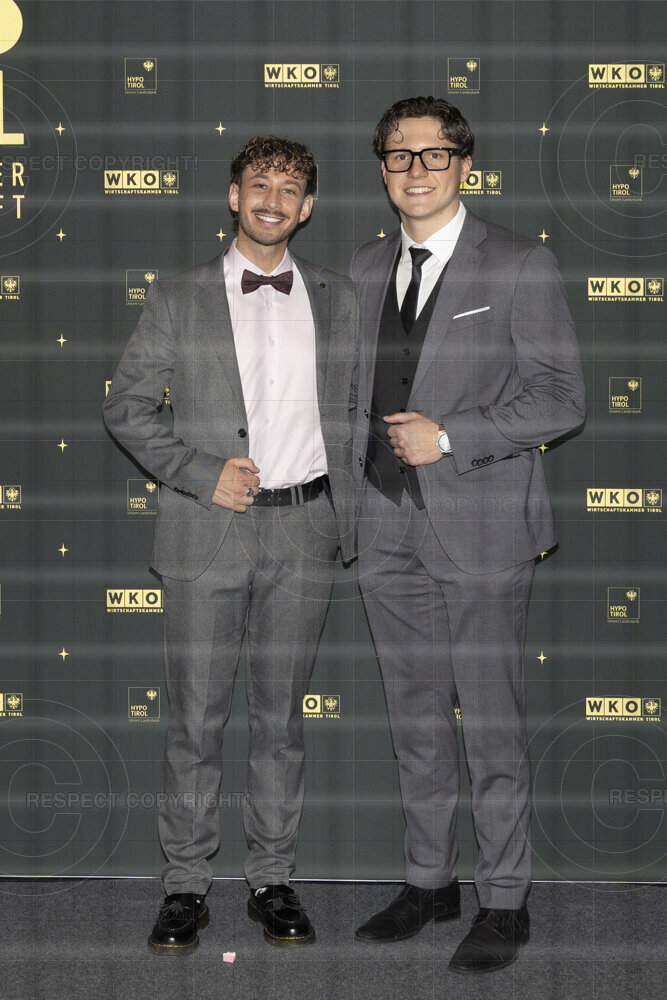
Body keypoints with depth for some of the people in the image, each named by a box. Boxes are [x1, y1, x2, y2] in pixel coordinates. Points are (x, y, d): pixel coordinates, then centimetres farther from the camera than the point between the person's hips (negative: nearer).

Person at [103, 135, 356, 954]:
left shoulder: (337, 300, 10)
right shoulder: (178, 300, 4)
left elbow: (351, 414, 14)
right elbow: (125, 408, 2)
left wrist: (347, 519, 5)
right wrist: (200, 474, -10)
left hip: (303, 530, 2)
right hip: (207, 533, -1)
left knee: (280, 716, 9)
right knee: (194, 719, 2)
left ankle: (272, 879, 20)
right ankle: (186, 886, 14)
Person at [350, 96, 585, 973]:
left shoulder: (521, 266, -5)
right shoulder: (366, 268, 12)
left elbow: (562, 398, -8)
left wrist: (448, 436, -16)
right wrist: (356, 490, 11)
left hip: (482, 525, -5)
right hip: (389, 530, 5)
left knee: (492, 726, 0)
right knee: (415, 718, 14)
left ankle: (505, 900, 14)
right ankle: (430, 879, 28)